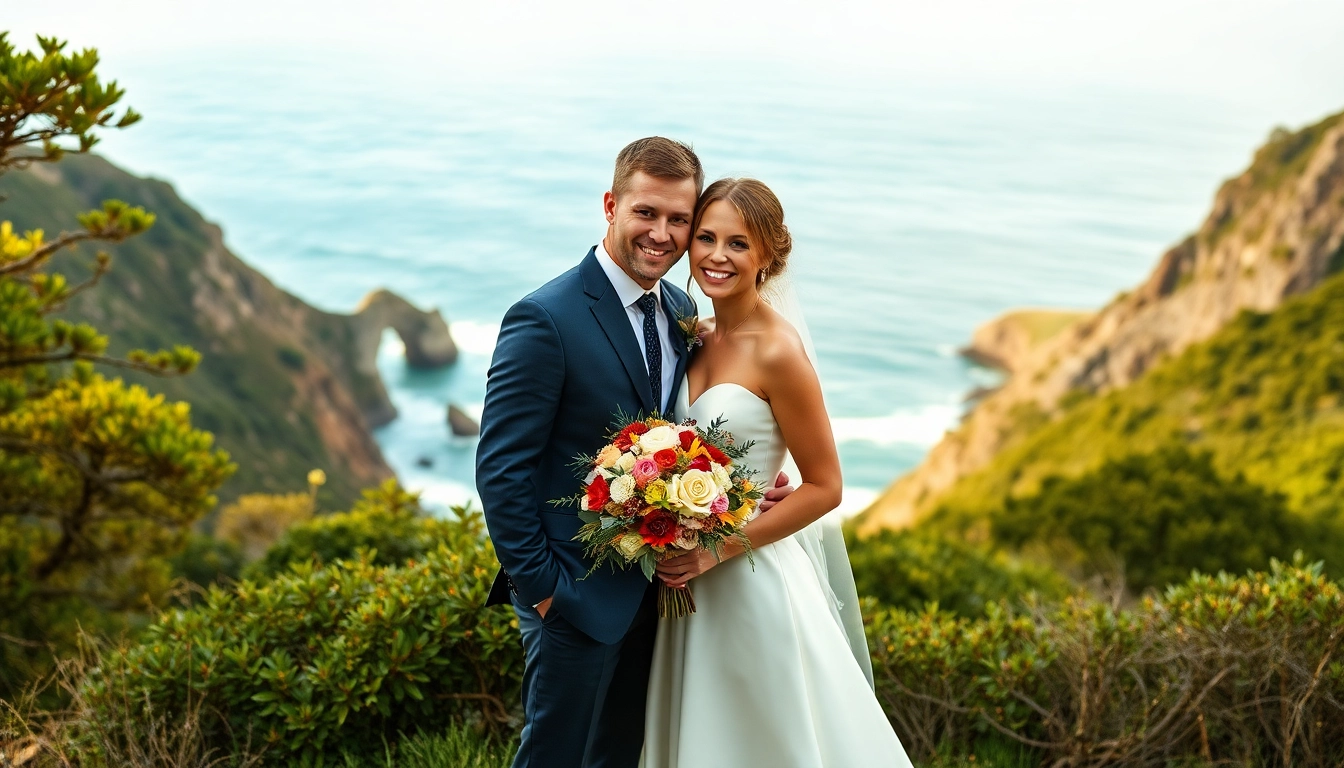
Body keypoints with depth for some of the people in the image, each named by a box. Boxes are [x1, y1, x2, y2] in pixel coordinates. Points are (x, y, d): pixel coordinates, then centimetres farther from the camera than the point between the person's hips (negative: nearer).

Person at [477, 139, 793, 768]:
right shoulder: (545, 319, -19)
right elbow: (501, 469, -18)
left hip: (655, 589, 7)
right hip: (577, 596, -7)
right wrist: (540, 585, -16)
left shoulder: (683, 312, 4)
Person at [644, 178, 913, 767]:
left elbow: (824, 487, -15)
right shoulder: (697, 337, 3)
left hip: (755, 579, -7)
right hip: (691, 579, 7)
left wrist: (719, 548, -17)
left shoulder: (777, 351, -18)